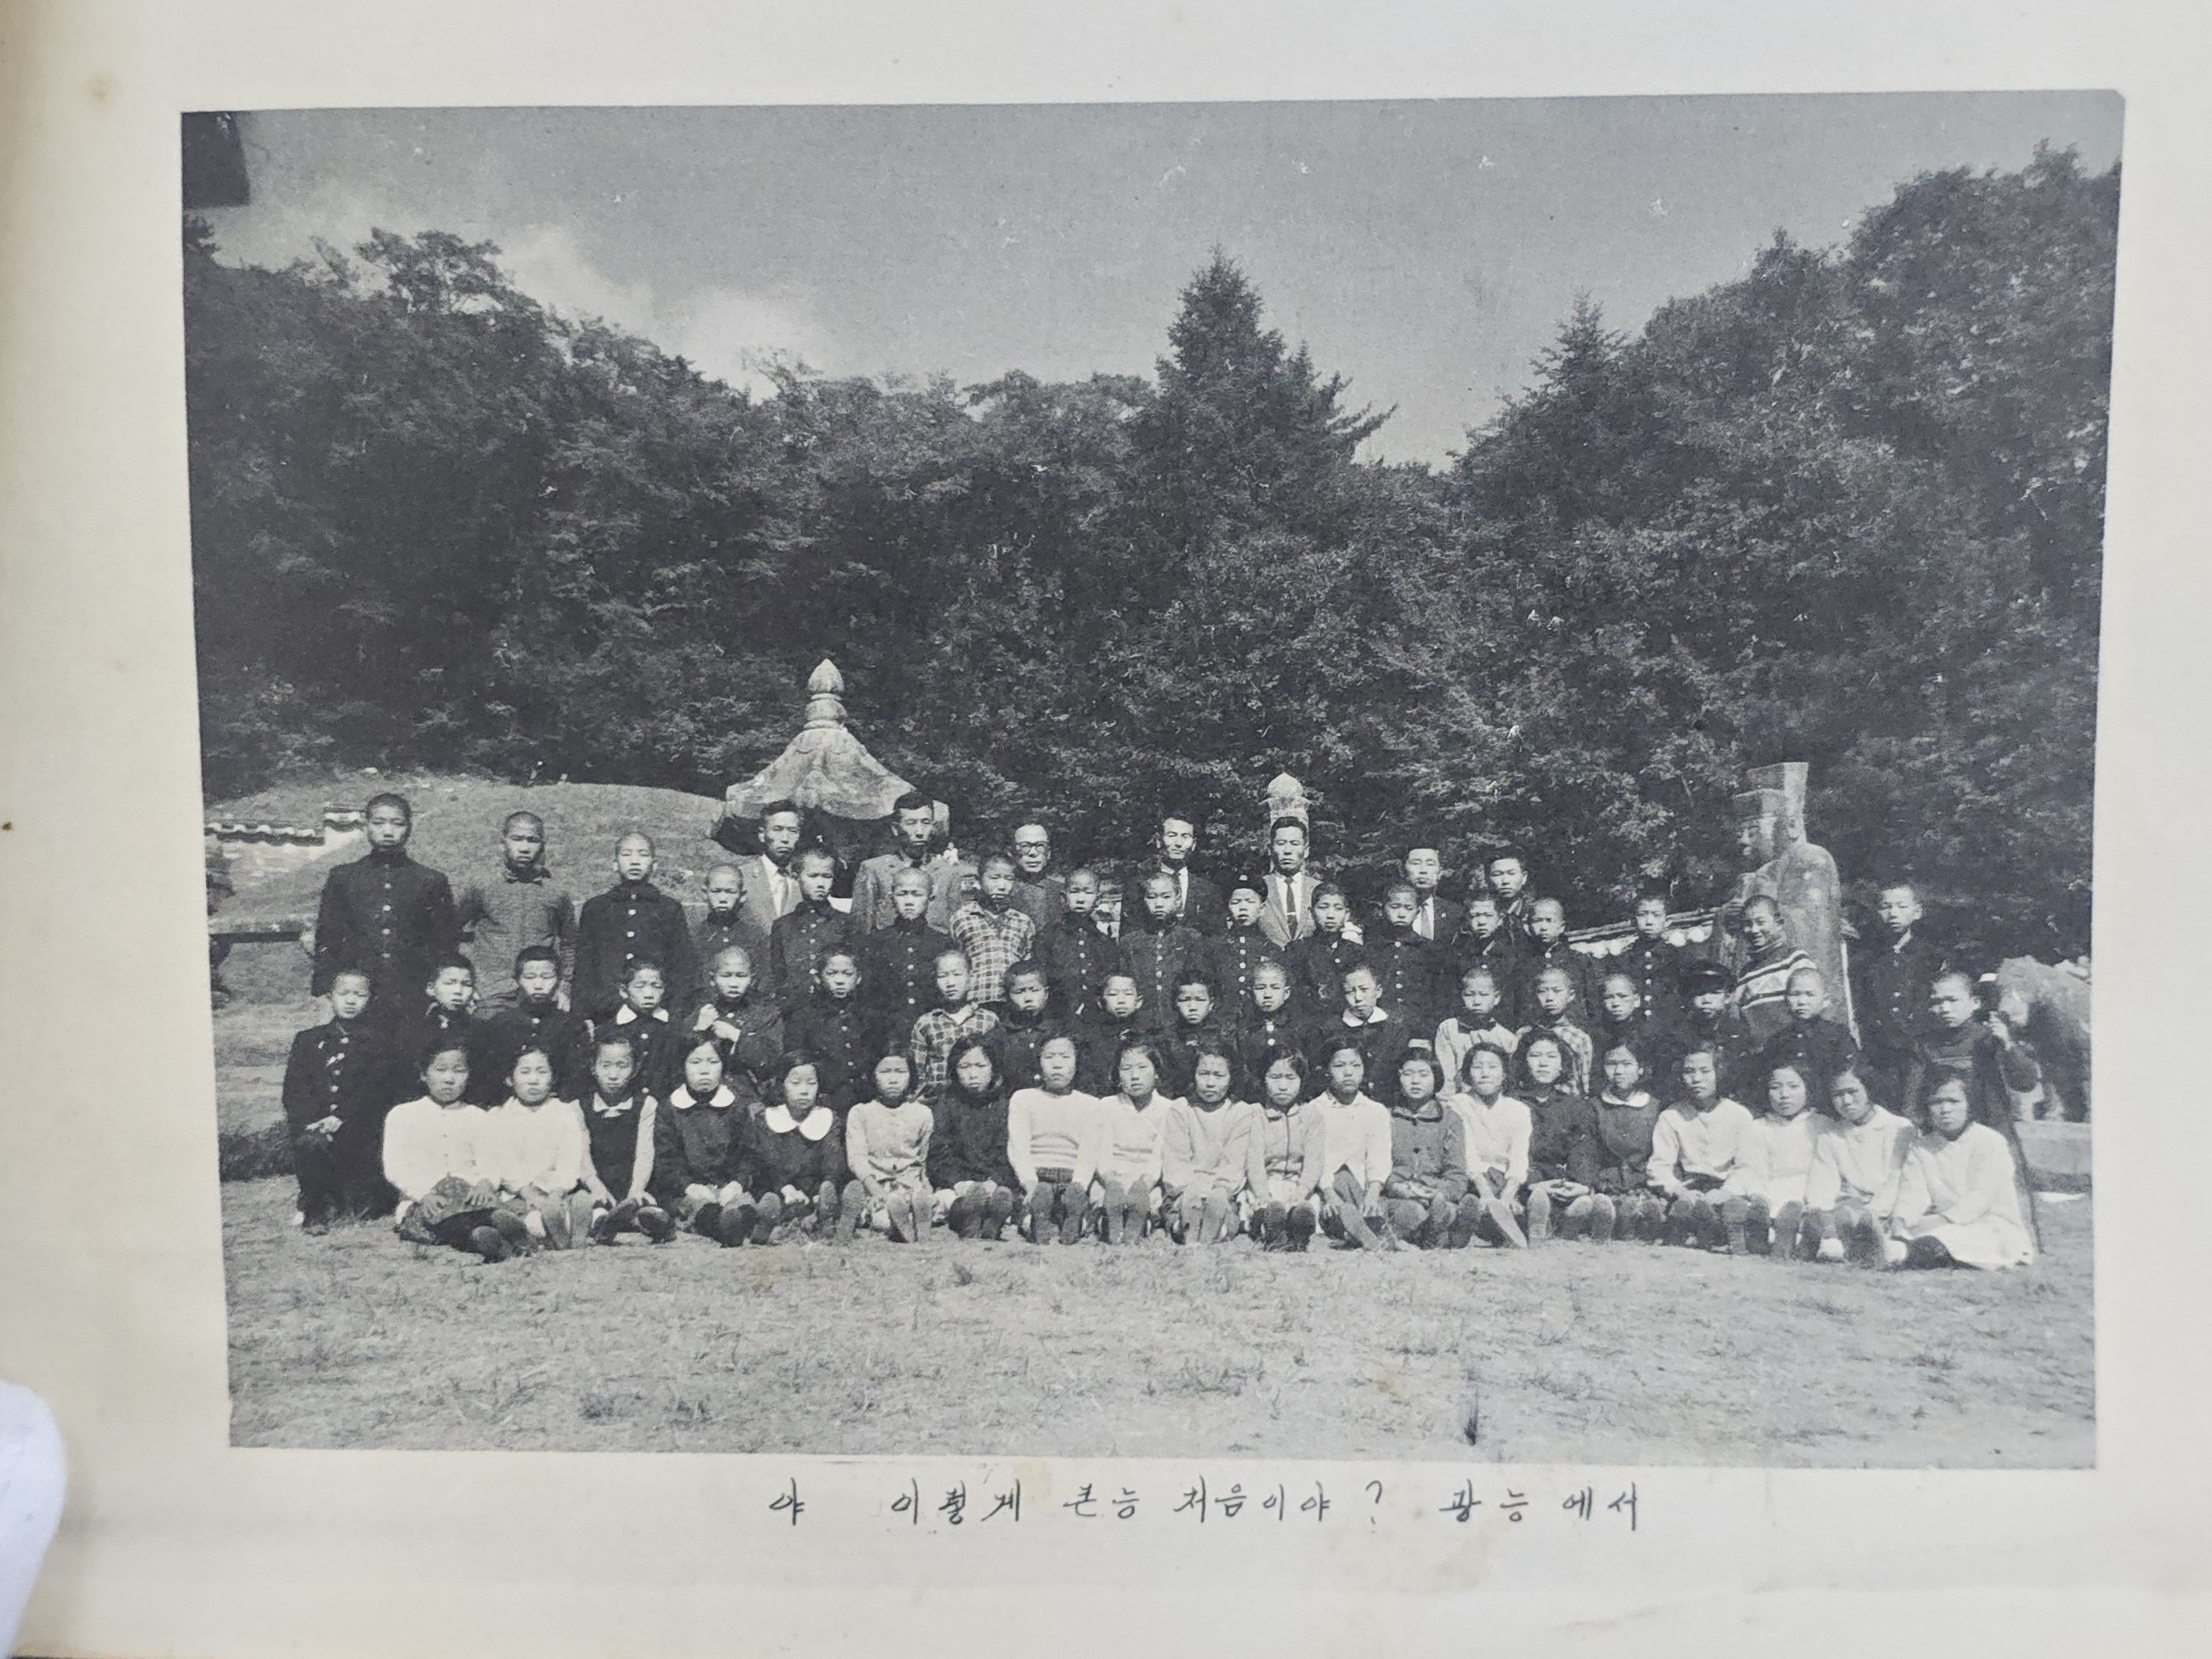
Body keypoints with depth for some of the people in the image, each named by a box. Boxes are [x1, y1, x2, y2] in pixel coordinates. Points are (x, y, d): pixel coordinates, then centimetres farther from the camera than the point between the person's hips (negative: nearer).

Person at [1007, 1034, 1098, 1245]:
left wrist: (1078, 1184, -15)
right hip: (1036, 1179, 0)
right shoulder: (1023, 1098, 19)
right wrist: (1030, 1183, -14)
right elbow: (1018, 1147, 5)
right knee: (1041, 1193, -35)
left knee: (1076, 1195, -34)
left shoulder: (1091, 1104, 20)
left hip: (1074, 1182, 0)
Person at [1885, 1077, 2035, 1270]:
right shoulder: (1921, 1147, 12)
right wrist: (1900, 1219, -27)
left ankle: (1911, 1252, -65)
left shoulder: (1990, 1142, -2)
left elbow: (1982, 1198, -14)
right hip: (1946, 1227, 5)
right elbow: (1913, 1191, -3)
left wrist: (1943, 1220, -30)